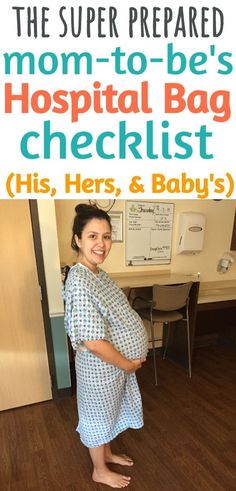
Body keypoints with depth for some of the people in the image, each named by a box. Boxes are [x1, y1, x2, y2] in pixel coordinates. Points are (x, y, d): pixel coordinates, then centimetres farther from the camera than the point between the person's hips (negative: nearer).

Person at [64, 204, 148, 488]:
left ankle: (106, 453, 56)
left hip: (116, 362, 8)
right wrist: (128, 364, -16)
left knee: (109, 412, 29)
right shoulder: (79, 281, -31)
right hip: (100, 366, -8)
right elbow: (93, 341, -30)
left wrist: (128, 361, 7)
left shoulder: (97, 273, -2)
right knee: (98, 416, 18)